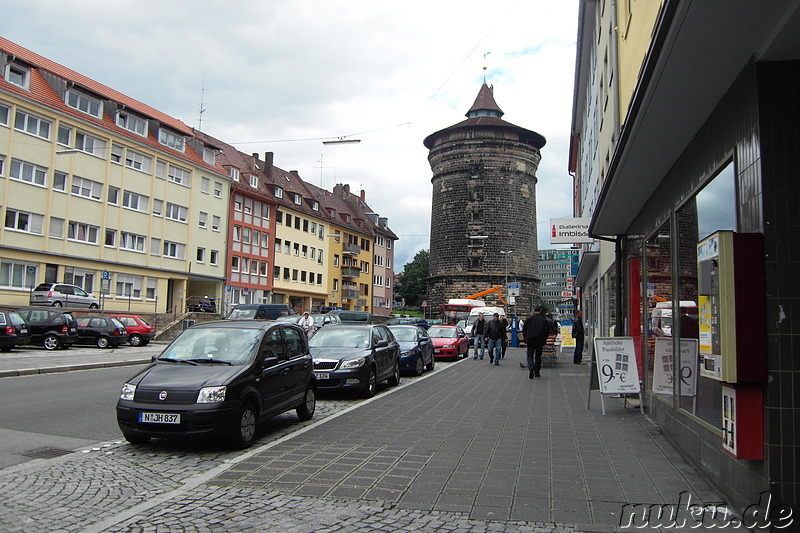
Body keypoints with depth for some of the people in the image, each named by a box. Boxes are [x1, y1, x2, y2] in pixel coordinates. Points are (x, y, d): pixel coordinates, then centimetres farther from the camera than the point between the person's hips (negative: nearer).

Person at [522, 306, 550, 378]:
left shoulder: (529, 318, -1)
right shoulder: (544, 320, 0)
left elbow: (524, 330, 2)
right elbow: (547, 331, 1)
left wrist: (525, 339, 12)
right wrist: (544, 340, 12)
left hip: (530, 340, -1)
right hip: (540, 342, 1)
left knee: (530, 356, 4)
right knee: (538, 356, 13)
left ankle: (531, 367, -24)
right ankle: (537, 373, 14)